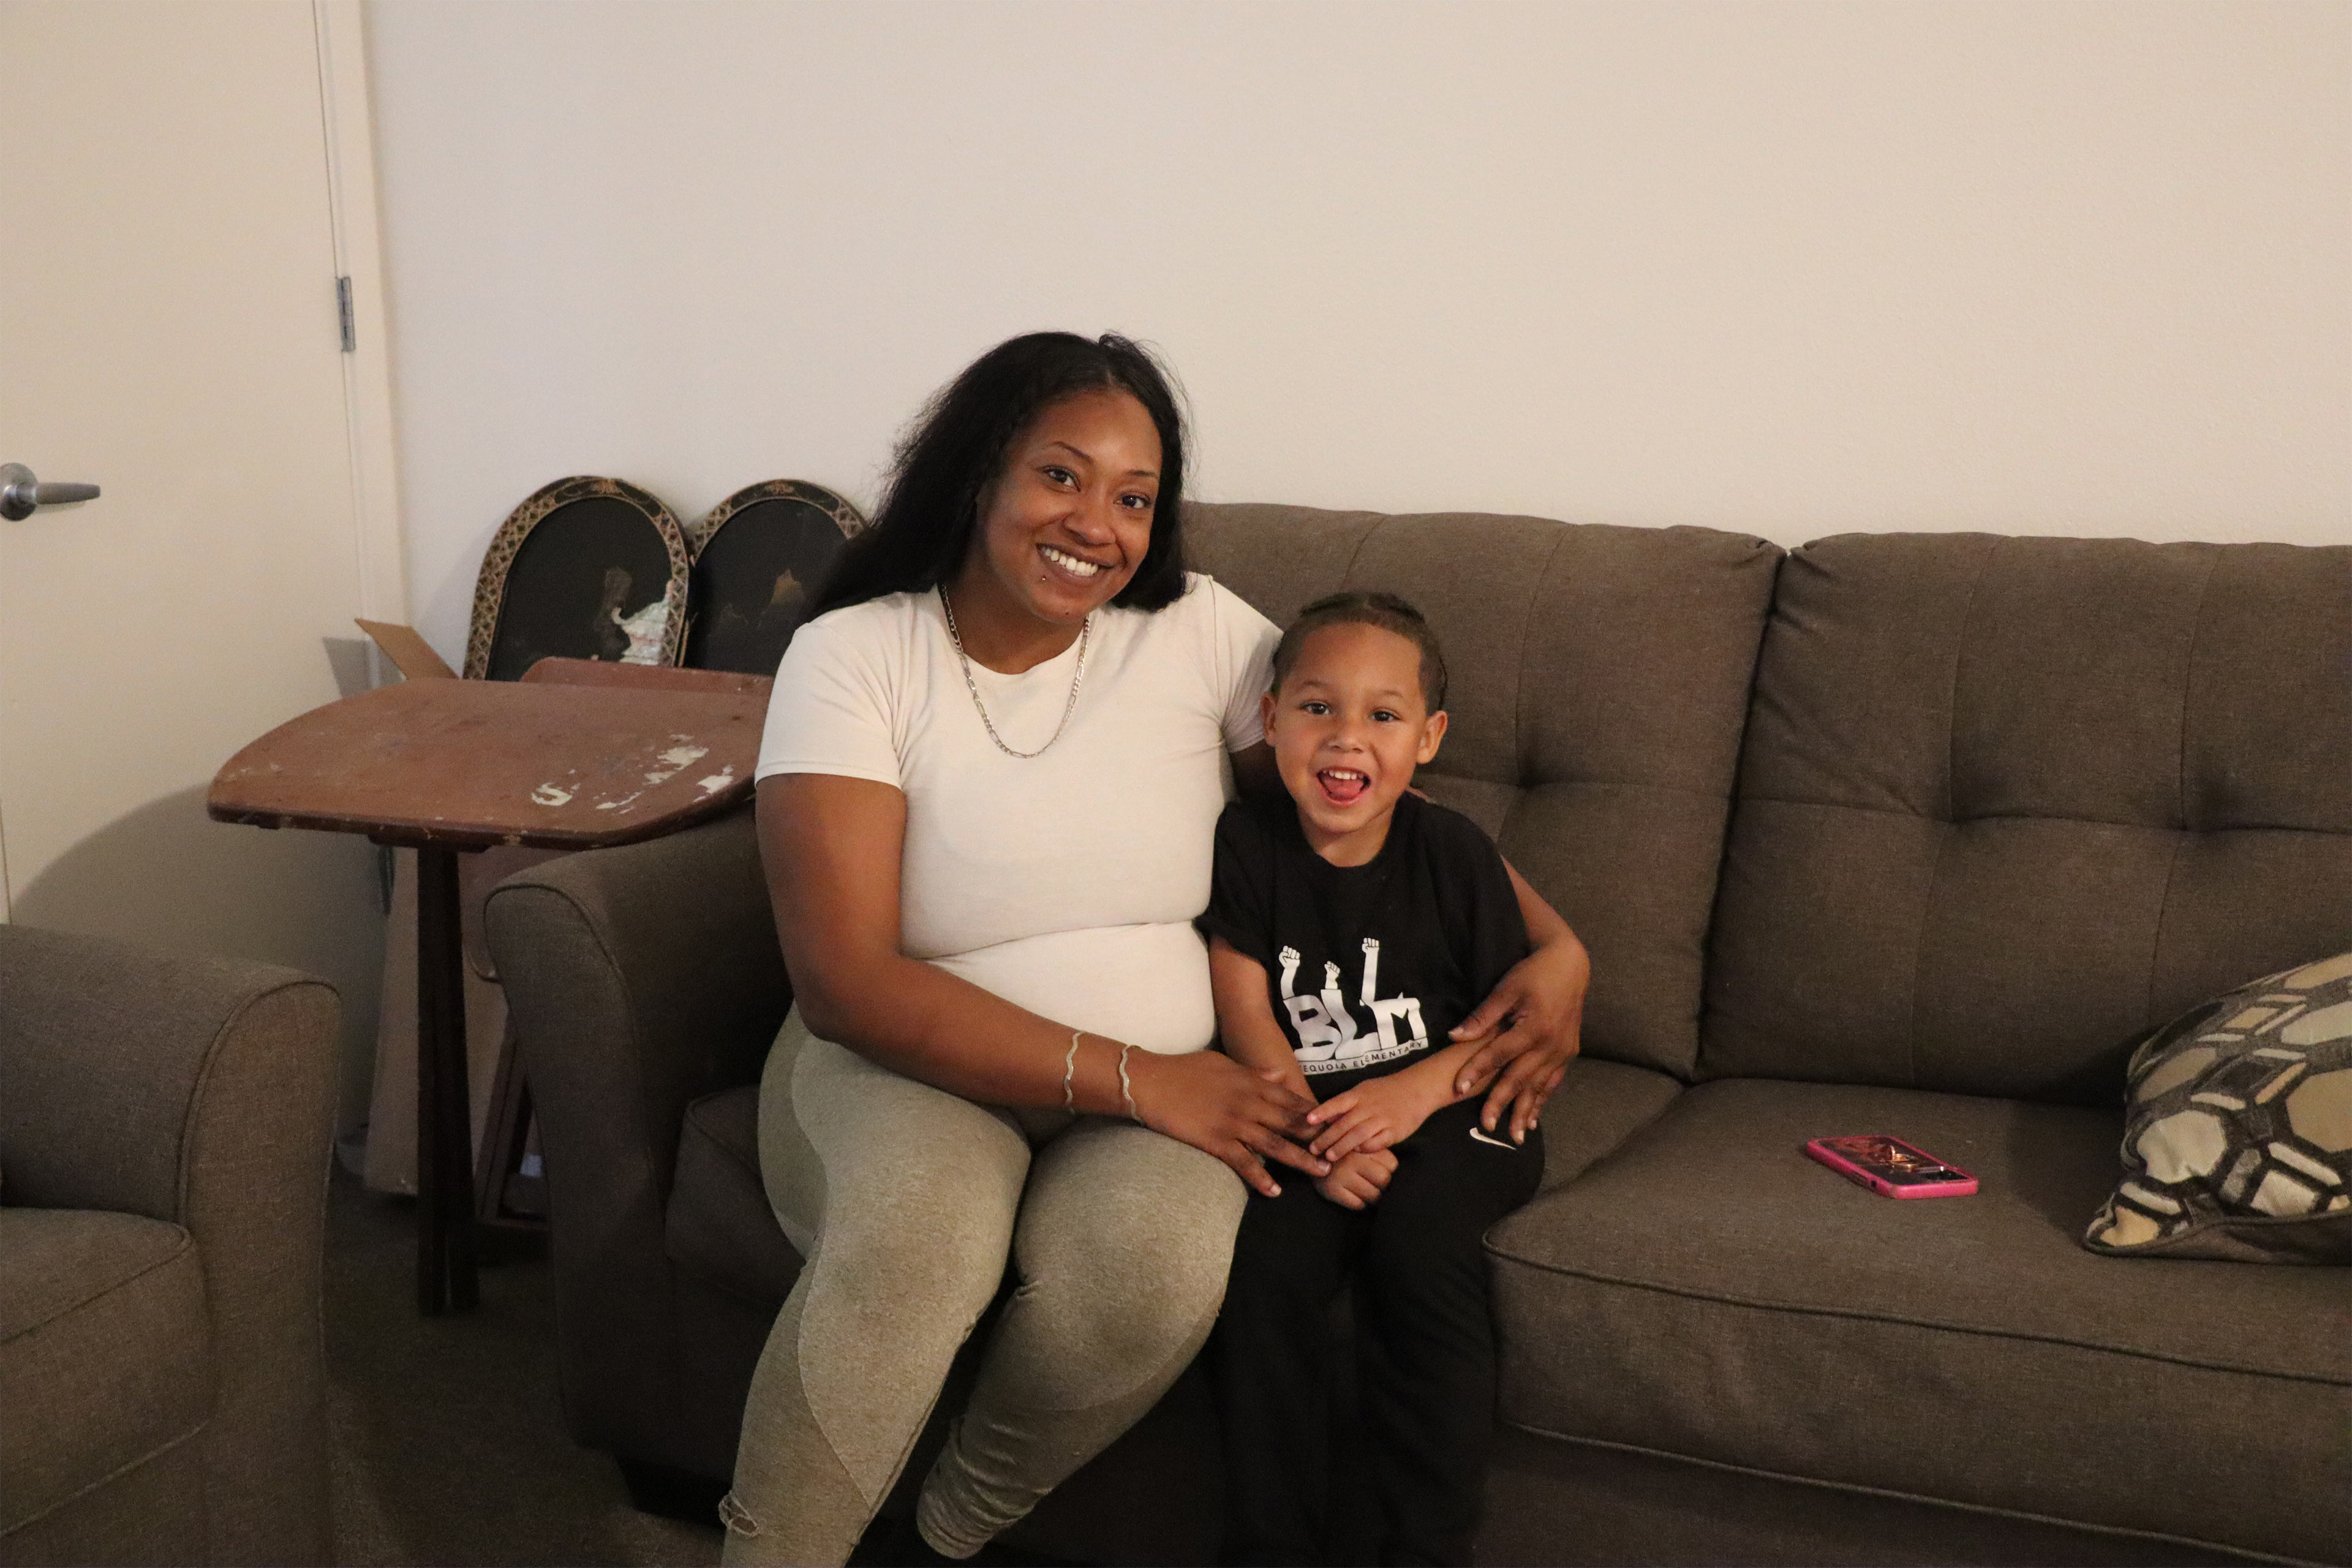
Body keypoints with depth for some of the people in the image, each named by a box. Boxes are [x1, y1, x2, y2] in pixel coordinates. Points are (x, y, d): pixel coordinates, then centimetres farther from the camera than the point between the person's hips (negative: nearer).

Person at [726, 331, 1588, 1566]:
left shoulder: (1198, 635, 1)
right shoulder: (852, 655, -7)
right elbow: (846, 979, -15)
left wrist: (1554, 945, -5)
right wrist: (1128, 1077, -21)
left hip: (1161, 1085, 2)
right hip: (910, 1064, -2)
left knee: (1151, 1265, -32)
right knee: (916, 1241, -36)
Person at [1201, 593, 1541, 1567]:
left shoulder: (1452, 853, -2)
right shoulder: (1245, 845, 1)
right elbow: (1246, 1017, -5)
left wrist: (1417, 1091, -19)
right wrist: (1316, 1139, -19)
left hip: (1448, 1114, -1)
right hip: (1302, 1120, 1)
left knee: (1415, 1240, -30)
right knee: (1265, 1256, -26)